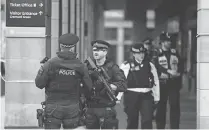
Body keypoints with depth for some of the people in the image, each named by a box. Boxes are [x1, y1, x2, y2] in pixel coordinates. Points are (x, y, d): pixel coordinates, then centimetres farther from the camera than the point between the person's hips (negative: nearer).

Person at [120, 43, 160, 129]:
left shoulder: (150, 65, 8)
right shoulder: (126, 66, -2)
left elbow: (156, 81, 14)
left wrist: (156, 97, 15)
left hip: (146, 96, 1)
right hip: (131, 96, -1)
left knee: (147, 120, -10)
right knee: (132, 120, 9)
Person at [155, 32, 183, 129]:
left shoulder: (175, 53, 12)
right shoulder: (157, 54, 2)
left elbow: (180, 66, 11)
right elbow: (157, 66, -11)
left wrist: (177, 73, -9)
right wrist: (168, 71, -19)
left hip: (174, 82, 2)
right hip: (162, 82, -2)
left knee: (175, 105, -4)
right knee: (161, 106, 2)